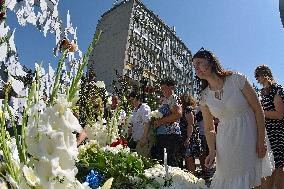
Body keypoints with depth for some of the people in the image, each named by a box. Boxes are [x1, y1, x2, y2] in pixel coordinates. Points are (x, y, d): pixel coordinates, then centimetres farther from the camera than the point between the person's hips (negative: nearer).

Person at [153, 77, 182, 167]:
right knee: (159, 159, 14)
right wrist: (156, 120, 11)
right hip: (161, 134, 9)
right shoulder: (164, 99, 19)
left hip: (171, 134, -9)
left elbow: (178, 114, -21)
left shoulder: (174, 98, -7)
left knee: (171, 161, -4)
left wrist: (161, 121, -17)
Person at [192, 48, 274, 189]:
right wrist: (212, 151, -9)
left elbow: (258, 109, -8)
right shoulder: (204, 96, -3)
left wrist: (261, 140, -9)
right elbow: (209, 129, 4)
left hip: (249, 136, -2)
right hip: (226, 143, 3)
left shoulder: (237, 79, -12)